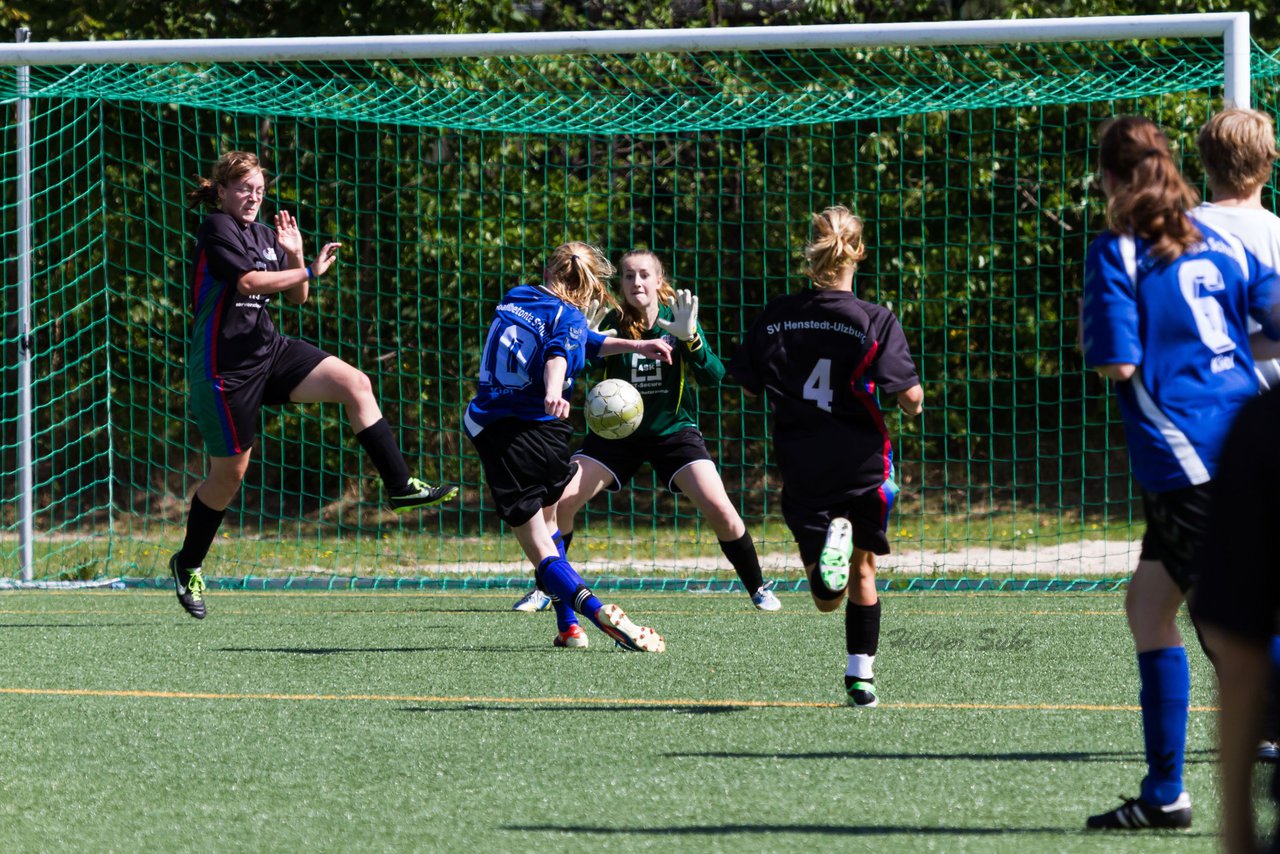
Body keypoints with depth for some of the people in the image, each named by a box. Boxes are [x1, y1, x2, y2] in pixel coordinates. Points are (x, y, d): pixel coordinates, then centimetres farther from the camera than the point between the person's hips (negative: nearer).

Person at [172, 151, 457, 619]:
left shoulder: (264, 234, 12)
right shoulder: (216, 229, -11)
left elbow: (297, 297, 13)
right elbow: (248, 282, -24)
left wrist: (295, 256, -3)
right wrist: (309, 271, -21)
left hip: (268, 351, 7)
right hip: (223, 366, -7)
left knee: (355, 384, -10)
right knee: (229, 472, 1)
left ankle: (400, 486, -10)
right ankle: (187, 563, 21)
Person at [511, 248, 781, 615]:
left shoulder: (677, 316, -8)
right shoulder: (613, 323, -8)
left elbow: (713, 376, -17)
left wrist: (690, 338, -33)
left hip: (673, 430, -1)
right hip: (617, 433, 1)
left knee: (720, 510, -16)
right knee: (559, 500, -13)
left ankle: (757, 588, 5)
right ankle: (545, 589, 5)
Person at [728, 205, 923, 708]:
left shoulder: (774, 317, -2)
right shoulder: (875, 321, -10)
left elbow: (748, 385, 5)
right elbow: (910, 396, -13)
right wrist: (912, 404, 10)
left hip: (802, 470, 1)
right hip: (863, 464, -1)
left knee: (827, 600, 4)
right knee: (863, 571, 21)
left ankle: (832, 538, -28)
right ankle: (861, 676, 20)